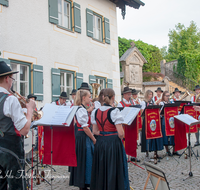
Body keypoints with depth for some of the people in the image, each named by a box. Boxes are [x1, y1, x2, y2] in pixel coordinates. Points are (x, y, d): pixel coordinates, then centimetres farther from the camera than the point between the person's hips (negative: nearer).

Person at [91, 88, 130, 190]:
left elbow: (95, 131, 8)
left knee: (101, 169, 16)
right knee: (113, 170, 6)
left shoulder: (96, 112, 3)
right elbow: (120, 133, -15)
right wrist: (119, 139, 4)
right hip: (113, 143, -5)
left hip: (100, 143, 6)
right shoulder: (114, 111, -15)